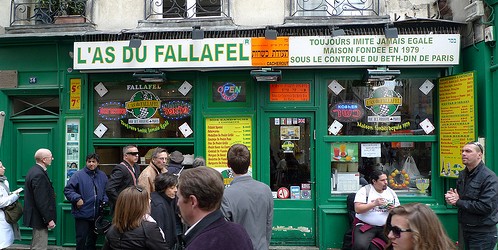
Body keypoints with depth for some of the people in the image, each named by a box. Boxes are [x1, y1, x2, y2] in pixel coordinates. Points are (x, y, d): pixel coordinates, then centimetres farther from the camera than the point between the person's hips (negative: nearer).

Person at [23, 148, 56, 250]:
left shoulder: (34, 171, 10)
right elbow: (41, 201, -25)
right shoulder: (39, 175, -22)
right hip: (40, 218, -11)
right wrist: (49, 219, -21)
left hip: (35, 216, 11)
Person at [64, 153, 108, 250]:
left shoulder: (102, 176, 7)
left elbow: (106, 191, 17)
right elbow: (67, 189, -9)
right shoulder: (78, 175, -8)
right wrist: (77, 198, -19)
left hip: (97, 215, 5)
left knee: (93, 238, 17)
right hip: (82, 214, -4)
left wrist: (105, 201, 3)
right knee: (81, 238, 0)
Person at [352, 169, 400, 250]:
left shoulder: (391, 192, 11)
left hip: (386, 226, 4)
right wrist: (374, 204, -20)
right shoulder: (364, 190, -3)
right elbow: (357, 209, -12)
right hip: (365, 225, -4)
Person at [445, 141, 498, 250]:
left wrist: (458, 202, -18)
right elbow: (458, 195, 19)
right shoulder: (463, 174, 9)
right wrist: (451, 197, -6)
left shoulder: (489, 178, -17)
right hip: (465, 229, 8)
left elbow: (486, 207, -24)